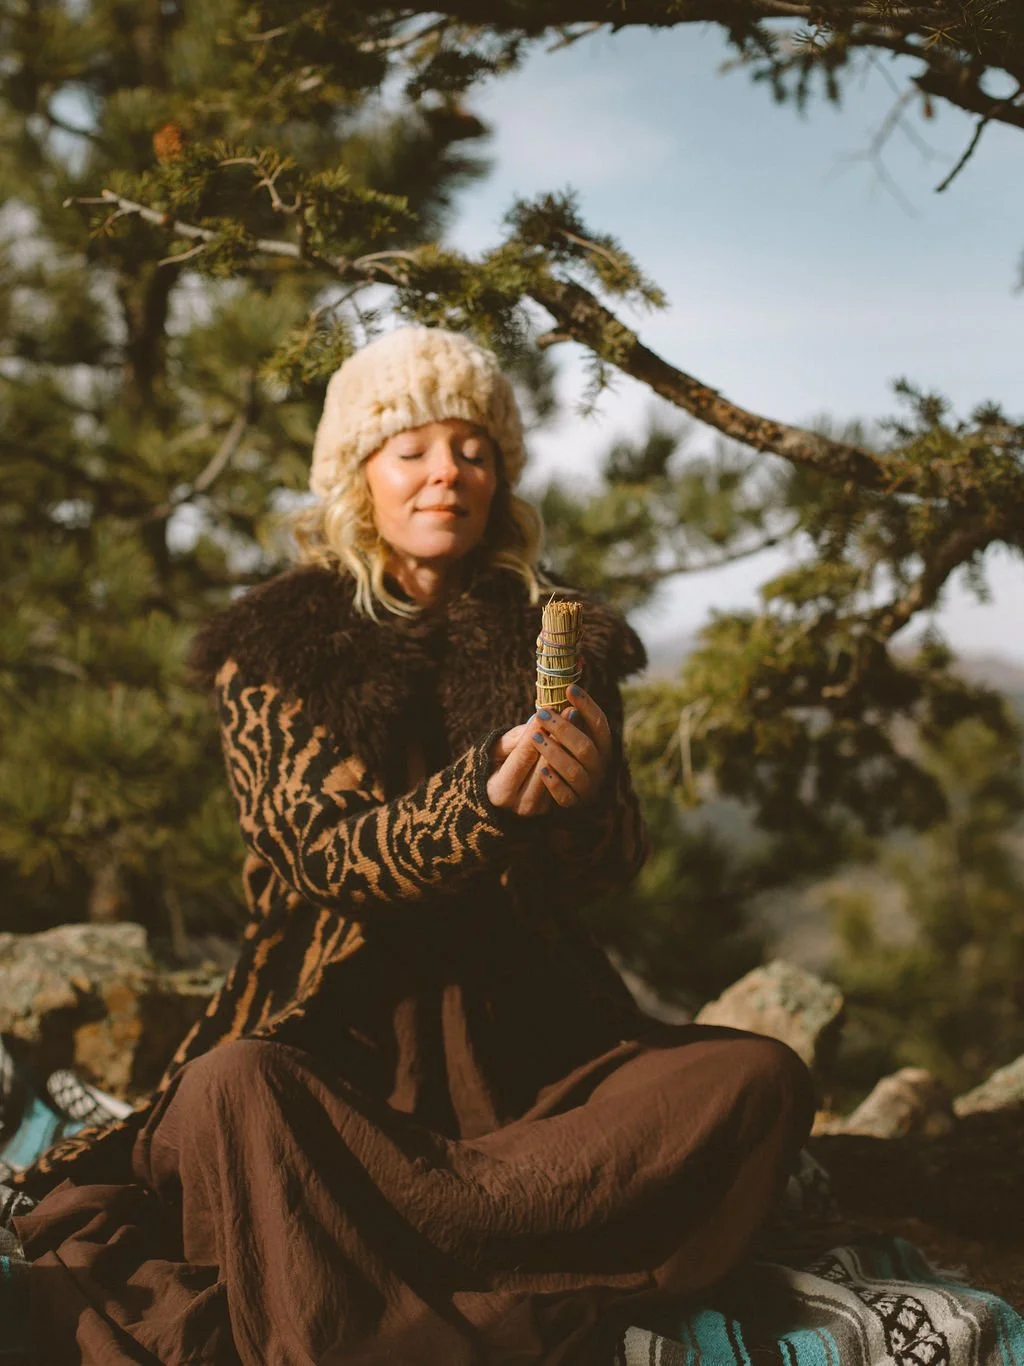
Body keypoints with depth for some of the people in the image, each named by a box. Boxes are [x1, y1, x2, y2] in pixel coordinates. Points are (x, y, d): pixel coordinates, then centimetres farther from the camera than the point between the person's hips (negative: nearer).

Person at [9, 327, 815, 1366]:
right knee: (233, 1089, -35)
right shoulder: (274, 644, 3)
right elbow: (320, 849, -8)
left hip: (530, 1026, 3)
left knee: (760, 1082, -22)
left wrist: (583, 798, -22)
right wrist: (481, 801, -28)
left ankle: (389, 1217, -30)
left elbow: (612, 870, 3)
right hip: (340, 1030, -3)